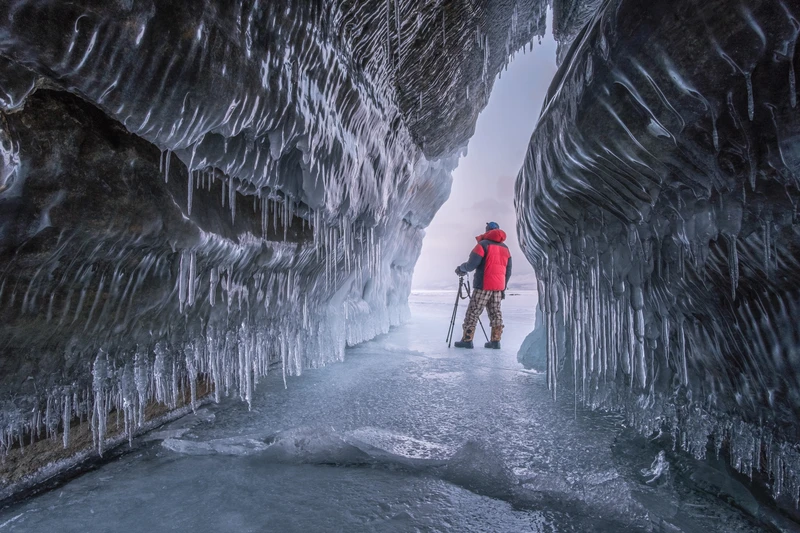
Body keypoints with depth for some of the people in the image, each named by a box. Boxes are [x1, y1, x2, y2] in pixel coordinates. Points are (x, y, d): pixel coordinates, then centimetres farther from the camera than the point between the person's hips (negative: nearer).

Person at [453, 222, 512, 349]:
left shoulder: (483, 244, -6)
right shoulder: (505, 248, 15)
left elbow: (471, 265, -13)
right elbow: (508, 272, 16)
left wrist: (461, 268, 6)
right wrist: (503, 288, 21)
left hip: (483, 286, -6)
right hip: (498, 287, 6)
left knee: (473, 312, -2)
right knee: (495, 313, 10)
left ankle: (467, 340, -2)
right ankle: (495, 341, 9)